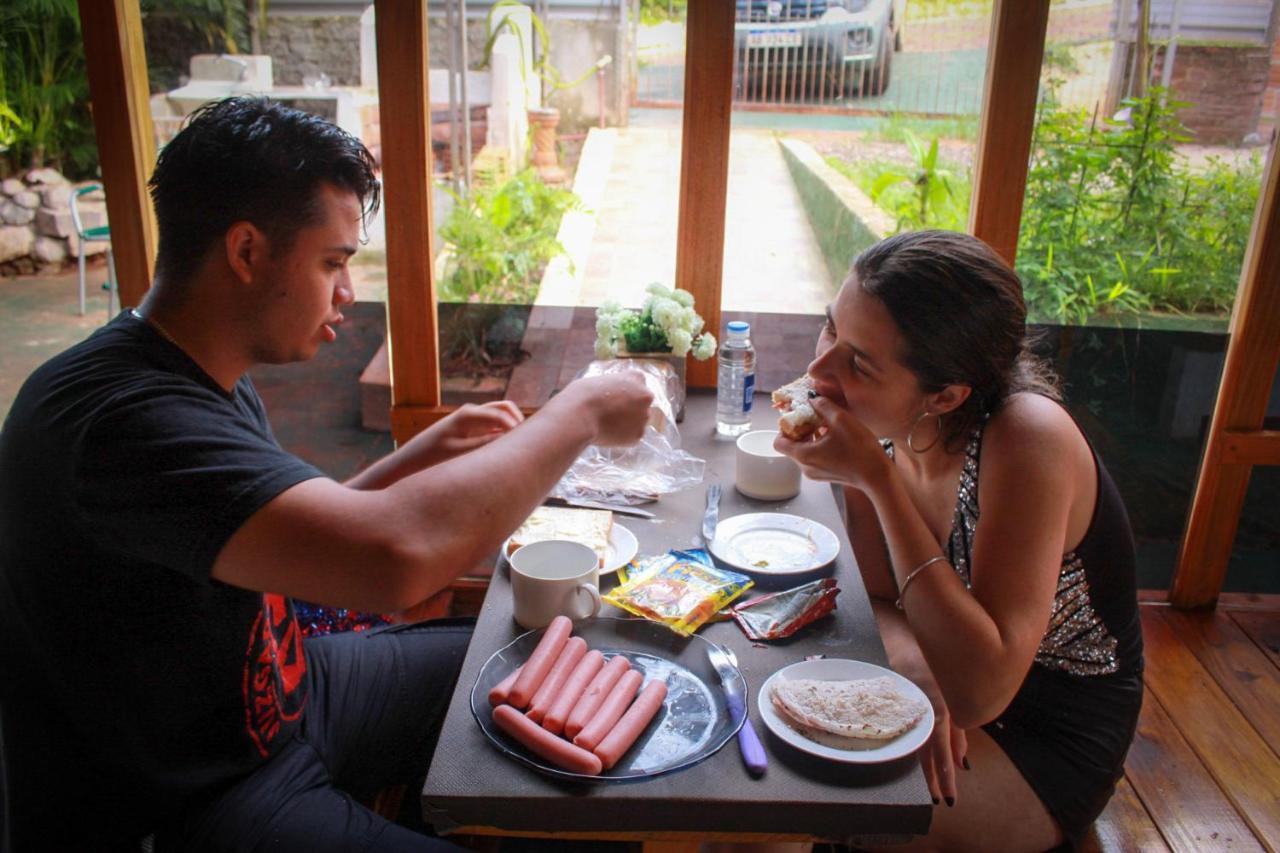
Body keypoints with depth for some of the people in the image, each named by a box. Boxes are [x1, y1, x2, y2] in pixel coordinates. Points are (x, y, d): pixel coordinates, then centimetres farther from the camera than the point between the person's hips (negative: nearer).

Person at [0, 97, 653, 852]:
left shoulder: (208, 375, 1)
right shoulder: (123, 416, -32)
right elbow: (395, 556, -44)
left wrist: (434, 450, -1)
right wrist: (580, 413, -30)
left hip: (285, 688, 9)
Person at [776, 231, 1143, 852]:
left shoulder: (1026, 439, -30)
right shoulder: (883, 425, -12)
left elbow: (980, 693, -35)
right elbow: (878, 594, 0)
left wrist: (877, 480, -37)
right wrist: (912, 665, -24)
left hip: (1053, 739, -5)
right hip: (947, 685, 6)